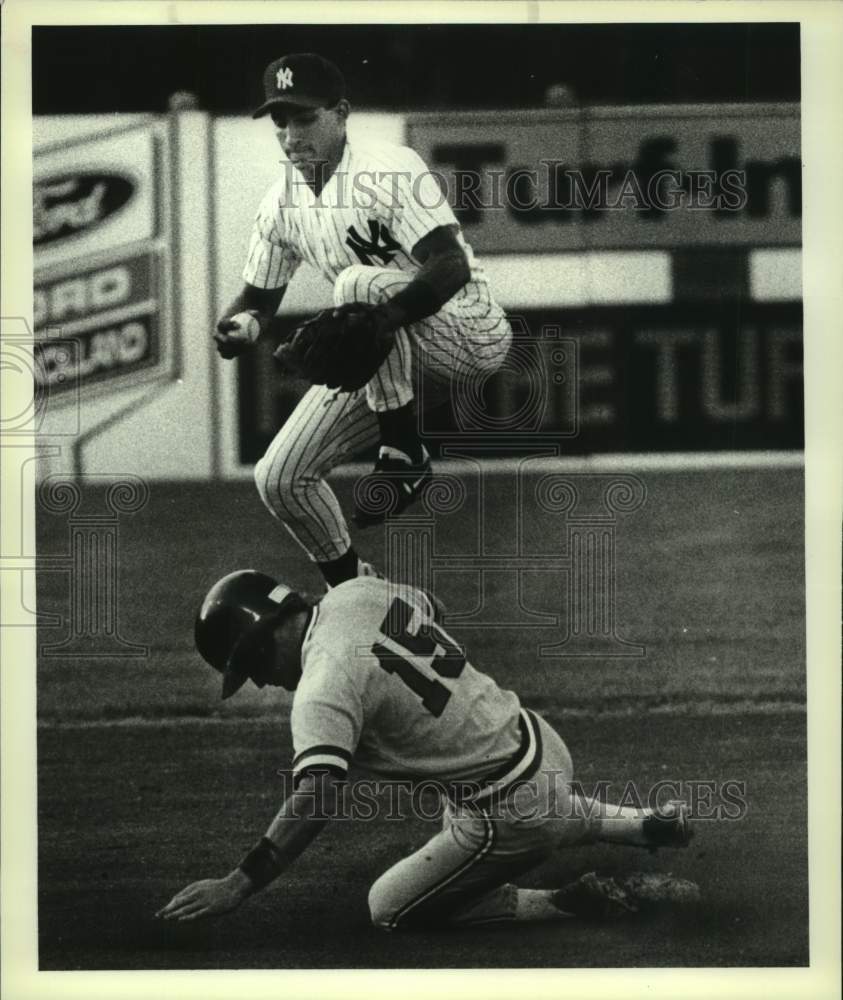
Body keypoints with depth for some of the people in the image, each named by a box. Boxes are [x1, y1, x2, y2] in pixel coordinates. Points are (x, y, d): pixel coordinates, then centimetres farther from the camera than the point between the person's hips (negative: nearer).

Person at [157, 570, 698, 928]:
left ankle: (579, 902, -1)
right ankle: (646, 824, 38)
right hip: (542, 742, 9)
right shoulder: (356, 592, -1)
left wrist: (236, 885, -35)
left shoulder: (323, 688, -24)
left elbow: (319, 798, -35)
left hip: (511, 815, -9)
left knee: (392, 909, 6)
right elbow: (433, 607, 21)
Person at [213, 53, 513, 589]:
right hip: (379, 358, 7)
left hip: (471, 332, -7)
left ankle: (404, 455, -25)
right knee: (279, 479, -4)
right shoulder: (281, 202, 1)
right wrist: (237, 325, -14)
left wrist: (377, 318, -47)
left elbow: (453, 266, -32)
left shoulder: (390, 169, -21)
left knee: (360, 281, -36)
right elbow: (259, 297, 11)